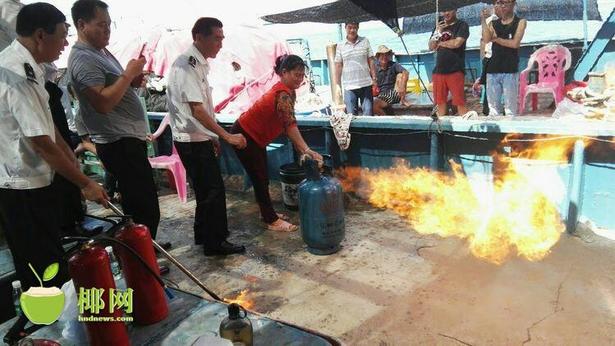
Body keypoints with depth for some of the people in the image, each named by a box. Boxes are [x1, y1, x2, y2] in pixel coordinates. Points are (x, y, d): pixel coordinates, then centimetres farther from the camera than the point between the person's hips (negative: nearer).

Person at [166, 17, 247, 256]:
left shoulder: (198, 64, 11)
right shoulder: (186, 65, -18)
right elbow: (197, 110, -25)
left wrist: (212, 137, 18)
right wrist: (227, 136, -25)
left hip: (199, 139, 10)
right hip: (192, 140, -10)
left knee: (206, 189, 18)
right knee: (213, 190, -3)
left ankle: (203, 236, 32)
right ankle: (215, 243, 11)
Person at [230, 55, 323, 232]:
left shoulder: (287, 91, 1)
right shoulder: (282, 95, -29)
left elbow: (289, 125, 0)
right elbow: (290, 126, -38)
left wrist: (302, 149, -6)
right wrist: (306, 150, -44)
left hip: (256, 137, 10)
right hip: (244, 136, -10)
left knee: (262, 177, 18)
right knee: (260, 179, -2)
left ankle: (267, 212, 32)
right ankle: (272, 221, 8)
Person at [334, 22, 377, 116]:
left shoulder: (365, 42, 6)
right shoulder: (340, 46, 6)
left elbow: (371, 61, 7)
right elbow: (338, 67, 7)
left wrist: (374, 79, 0)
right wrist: (338, 86, 4)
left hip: (366, 84, 0)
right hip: (349, 87, 0)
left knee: (368, 113, 1)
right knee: (351, 115, 2)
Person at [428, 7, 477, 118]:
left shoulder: (462, 25, 1)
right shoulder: (440, 26, 19)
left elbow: (457, 43, -13)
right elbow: (431, 47, 13)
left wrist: (440, 43, 2)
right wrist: (437, 33, -3)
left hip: (455, 70, -5)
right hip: (438, 70, 5)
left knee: (460, 102, -8)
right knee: (440, 101, 6)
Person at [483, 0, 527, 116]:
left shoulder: (520, 22, 6)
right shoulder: (493, 23, 15)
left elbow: (515, 43, -7)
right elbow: (486, 39, -5)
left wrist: (496, 39, -1)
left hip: (510, 70, -3)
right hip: (492, 70, 3)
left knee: (510, 109, -5)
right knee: (493, 108, 3)